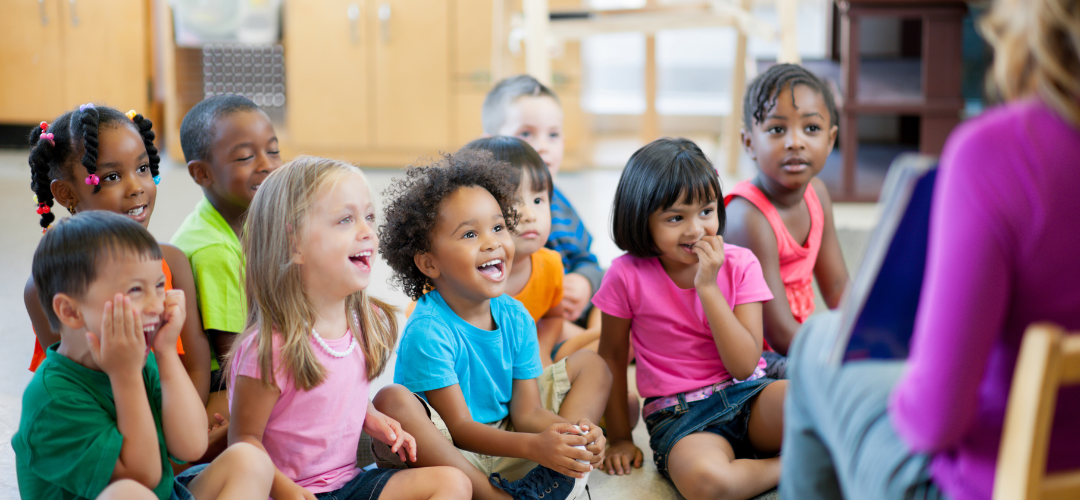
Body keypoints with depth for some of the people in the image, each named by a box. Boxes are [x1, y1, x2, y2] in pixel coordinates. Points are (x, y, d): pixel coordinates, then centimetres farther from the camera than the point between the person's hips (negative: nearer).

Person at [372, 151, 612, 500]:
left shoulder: (515, 317, -3)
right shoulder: (427, 331, -22)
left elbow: (528, 411, -4)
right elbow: (458, 428, -22)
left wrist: (576, 432, -27)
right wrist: (534, 446, -37)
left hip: (504, 438, 7)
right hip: (447, 451, -6)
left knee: (590, 365, 4)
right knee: (392, 402, -35)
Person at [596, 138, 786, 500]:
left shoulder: (740, 264, -1)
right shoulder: (627, 276, -5)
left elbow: (744, 365, -10)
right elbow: (612, 355, 8)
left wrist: (707, 287, -16)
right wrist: (620, 437, 10)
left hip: (747, 395, 1)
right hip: (679, 416, -1)